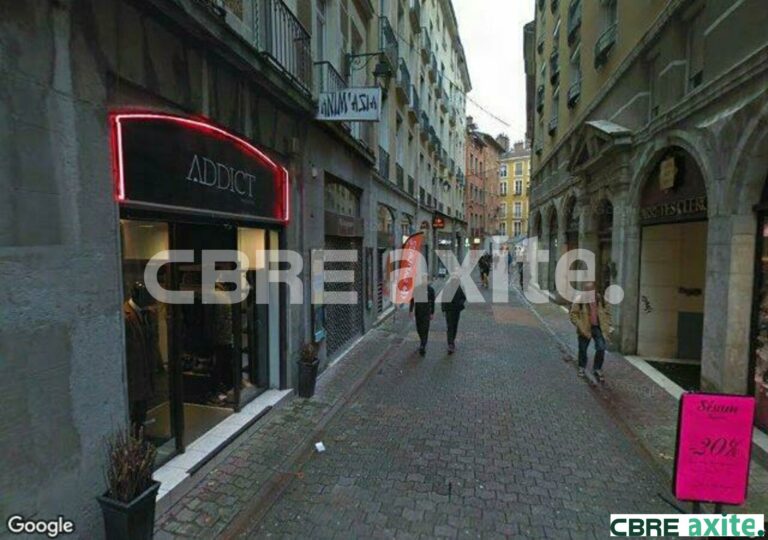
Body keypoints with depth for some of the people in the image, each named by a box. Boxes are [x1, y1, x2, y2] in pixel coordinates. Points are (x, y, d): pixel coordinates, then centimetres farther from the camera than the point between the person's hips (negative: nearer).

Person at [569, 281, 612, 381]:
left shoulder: (600, 299, 0)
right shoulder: (579, 300, -12)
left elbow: (607, 313, 11)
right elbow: (573, 315, -10)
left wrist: (608, 326, 4)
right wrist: (580, 326, -17)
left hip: (598, 328, 2)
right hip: (585, 329, -2)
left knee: (601, 348, -4)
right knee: (583, 349, 11)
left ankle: (597, 369, 17)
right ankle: (582, 368, 33)